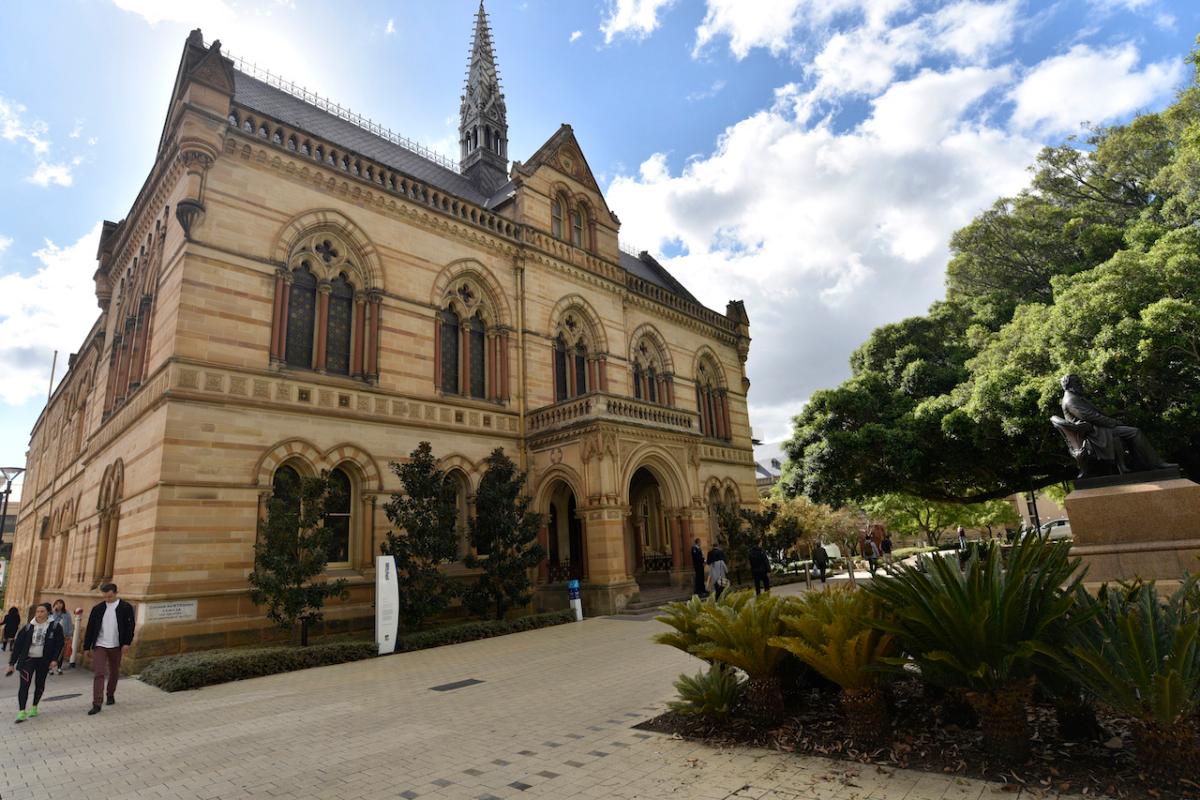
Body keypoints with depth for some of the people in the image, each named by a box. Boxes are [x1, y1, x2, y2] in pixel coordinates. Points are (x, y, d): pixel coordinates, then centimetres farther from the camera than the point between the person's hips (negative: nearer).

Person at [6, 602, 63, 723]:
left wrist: (55, 659, -11)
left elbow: (59, 644, -3)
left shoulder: (55, 627, -5)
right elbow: (18, 644, 4)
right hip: (28, 659, 0)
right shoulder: (29, 626, -1)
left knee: (39, 685, 11)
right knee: (24, 684, -12)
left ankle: (34, 708, 29)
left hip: (44, 661, 0)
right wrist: (12, 663, 2)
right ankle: (21, 713, -8)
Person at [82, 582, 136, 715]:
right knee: (99, 674, -7)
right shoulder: (97, 608, 2)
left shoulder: (126, 608, -4)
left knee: (114, 673, 13)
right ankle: (96, 704, -6)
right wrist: (86, 646, 5)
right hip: (100, 646, 0)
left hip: (116, 646, 0)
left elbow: (130, 626, -5)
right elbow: (90, 628, 7)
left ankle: (110, 694, 34)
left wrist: (127, 643, -13)